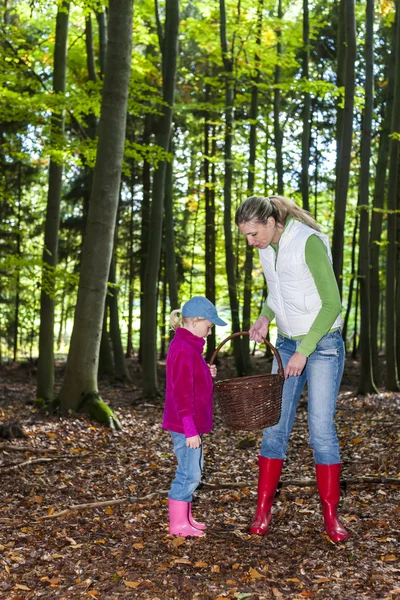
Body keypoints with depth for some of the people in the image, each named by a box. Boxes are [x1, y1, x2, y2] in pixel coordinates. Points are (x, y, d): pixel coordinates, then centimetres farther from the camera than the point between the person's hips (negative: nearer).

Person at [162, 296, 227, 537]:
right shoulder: (183, 350, -20)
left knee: (194, 469, 19)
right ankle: (178, 524, 7)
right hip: (185, 425, -11)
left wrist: (208, 374, 4)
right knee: (189, 473, -4)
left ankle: (186, 518, 30)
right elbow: (182, 393, -23)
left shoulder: (190, 347, 13)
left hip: (192, 424, 11)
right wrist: (190, 430, -22)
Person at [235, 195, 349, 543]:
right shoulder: (267, 248, 3)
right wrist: (265, 318, 0)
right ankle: (263, 510, 10)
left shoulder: (310, 243, -20)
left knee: (321, 429, -6)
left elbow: (332, 303, -19)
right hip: (286, 344, 7)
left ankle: (331, 515, 7)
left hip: (323, 345, -6)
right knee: (274, 426, 3)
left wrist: (304, 351, -19)